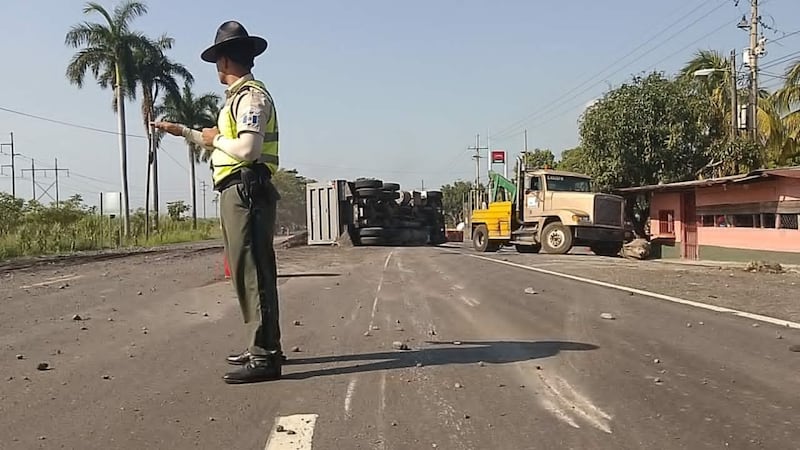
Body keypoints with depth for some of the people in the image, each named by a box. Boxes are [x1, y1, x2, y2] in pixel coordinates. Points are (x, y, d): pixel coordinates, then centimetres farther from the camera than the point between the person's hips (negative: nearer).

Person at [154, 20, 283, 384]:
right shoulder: (239, 97, 22)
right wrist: (182, 131, 38)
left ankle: (264, 358, -8)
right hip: (236, 194, 11)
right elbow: (225, 144, 30)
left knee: (252, 273, -11)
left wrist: (215, 138, -4)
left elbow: (247, 148, -23)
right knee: (247, 272, 14)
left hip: (246, 193, -11)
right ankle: (262, 347, 24)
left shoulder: (251, 96, -9)